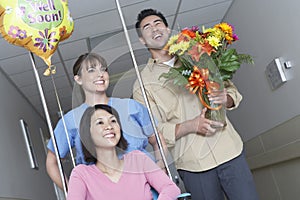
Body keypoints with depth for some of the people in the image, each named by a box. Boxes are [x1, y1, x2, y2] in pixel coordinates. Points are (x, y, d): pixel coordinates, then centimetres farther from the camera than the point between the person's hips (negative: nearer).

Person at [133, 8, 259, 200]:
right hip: (193, 164, -2)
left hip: (228, 150, 2)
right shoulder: (143, 84, 3)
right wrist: (191, 125, -18)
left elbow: (230, 88, 13)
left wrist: (226, 98, -11)